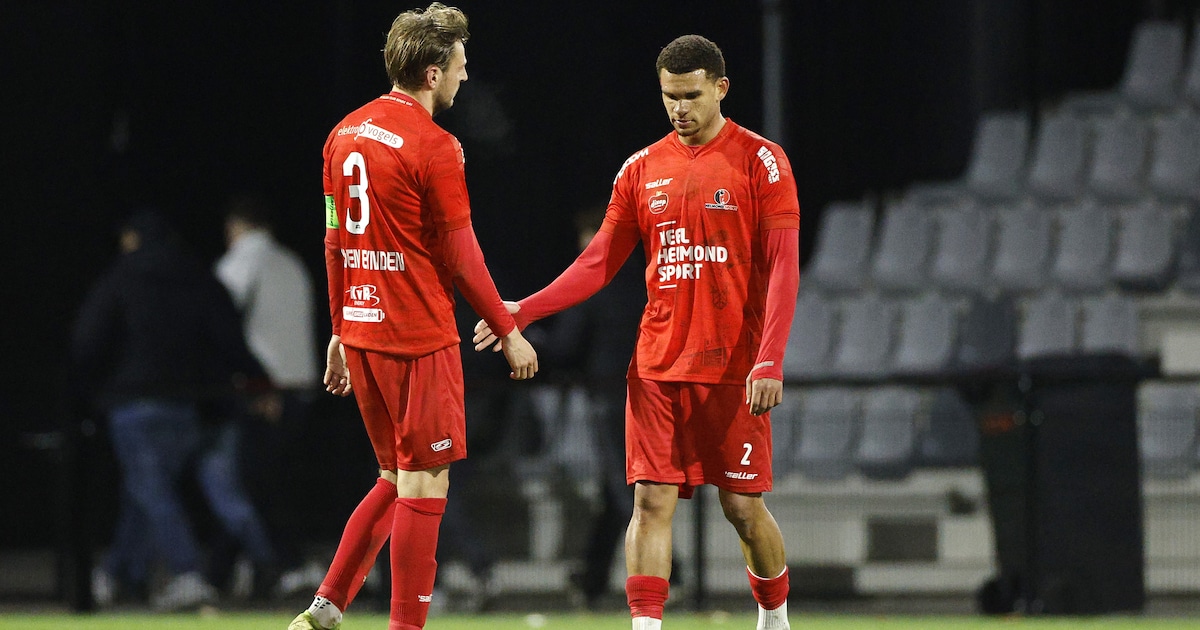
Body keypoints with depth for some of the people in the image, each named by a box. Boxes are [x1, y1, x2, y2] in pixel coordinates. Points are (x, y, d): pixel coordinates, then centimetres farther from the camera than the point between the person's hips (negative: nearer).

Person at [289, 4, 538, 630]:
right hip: (420, 337, -8)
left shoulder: (345, 135, 10)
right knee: (424, 484, -2)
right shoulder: (433, 146, -13)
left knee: (396, 478, 17)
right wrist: (508, 332, -1)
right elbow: (460, 256, -11)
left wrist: (340, 332, 23)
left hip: (361, 331, 8)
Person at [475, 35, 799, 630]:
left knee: (743, 506, 2)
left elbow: (782, 267, -7)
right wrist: (526, 310, 0)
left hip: (733, 369, -3)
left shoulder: (761, 162, -2)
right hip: (657, 367, 3)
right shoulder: (642, 169, 9)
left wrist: (769, 361, -16)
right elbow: (600, 261, 13)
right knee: (652, 500, -6)